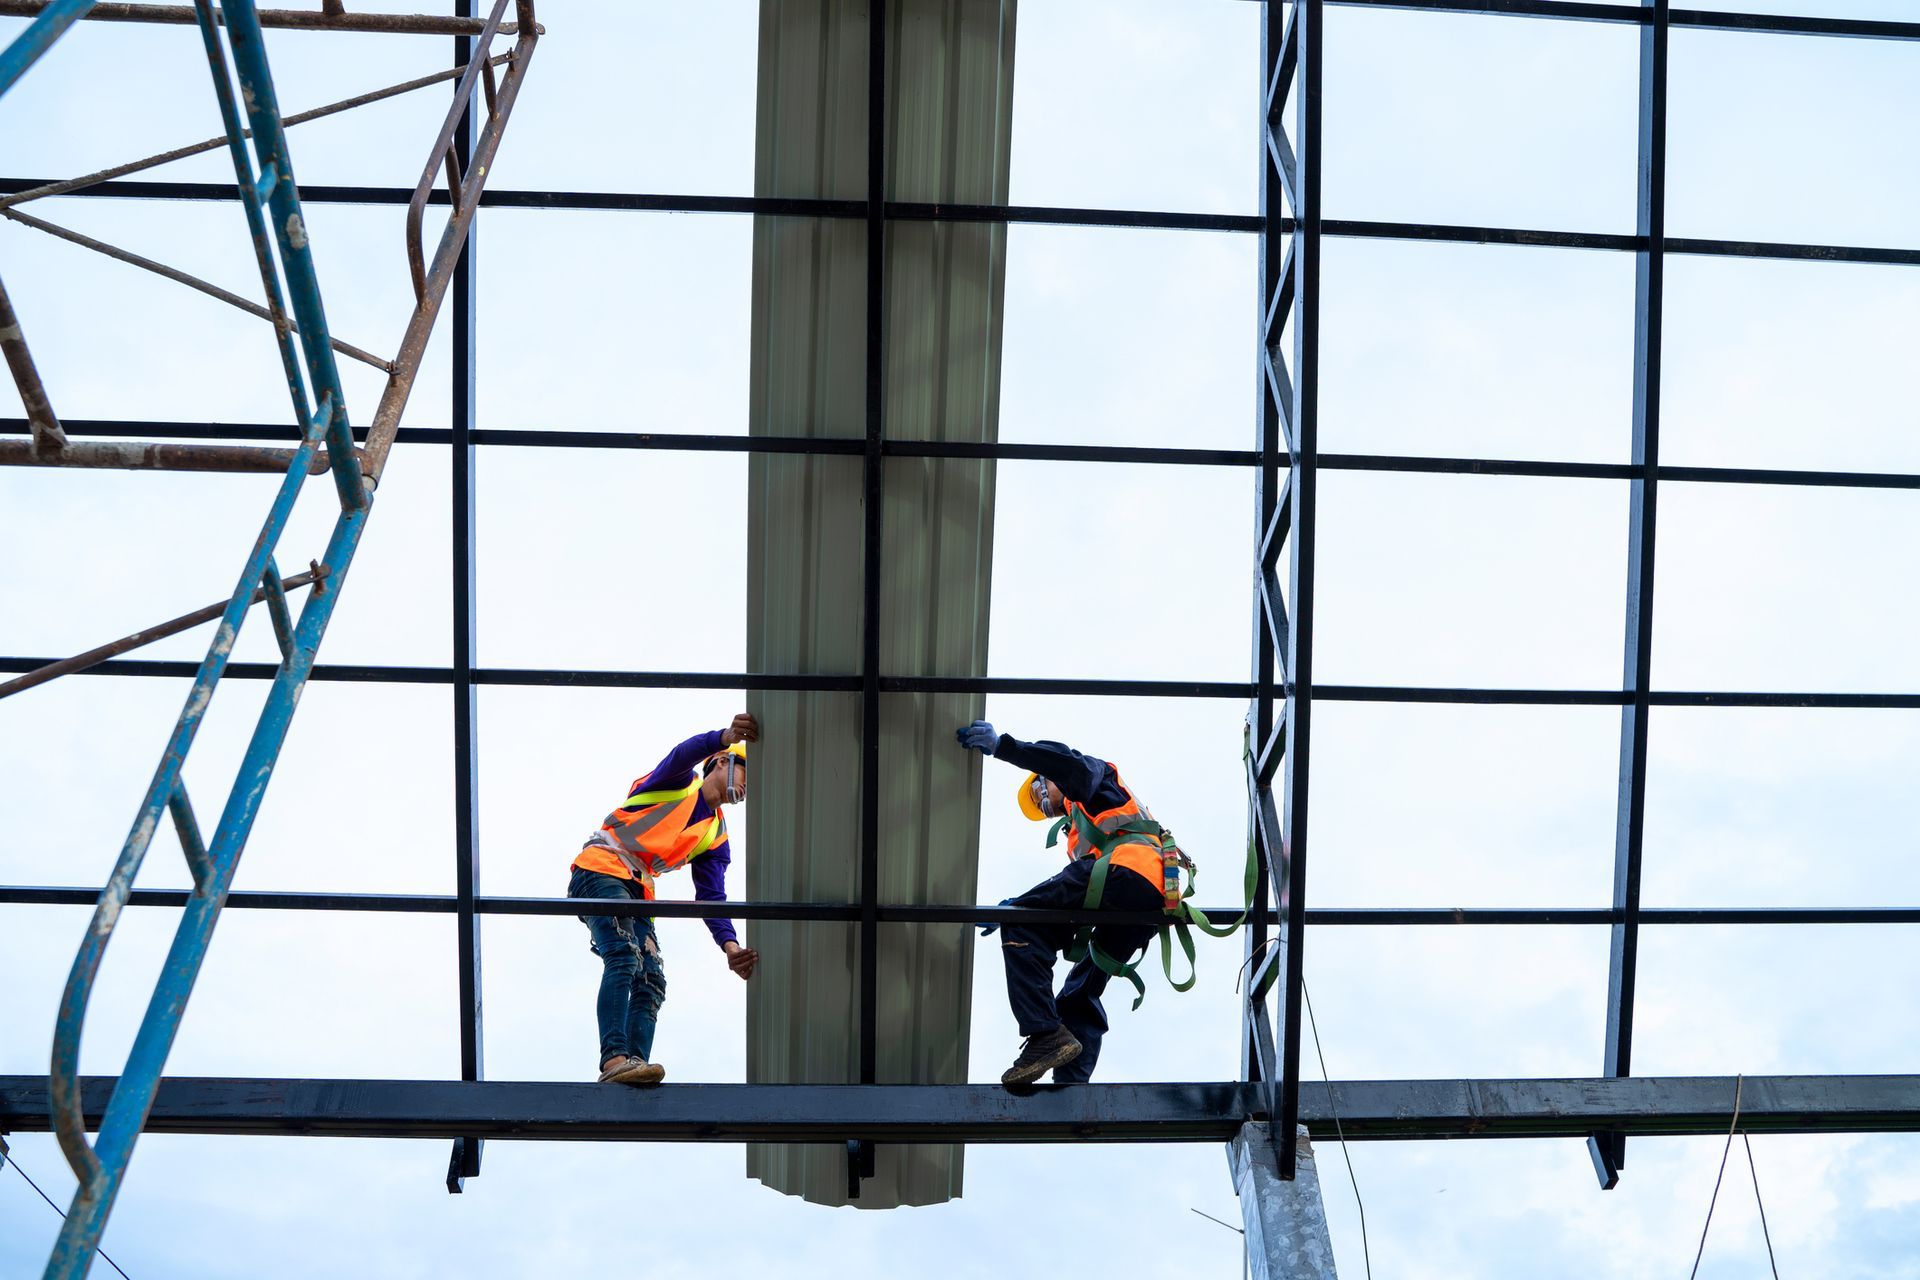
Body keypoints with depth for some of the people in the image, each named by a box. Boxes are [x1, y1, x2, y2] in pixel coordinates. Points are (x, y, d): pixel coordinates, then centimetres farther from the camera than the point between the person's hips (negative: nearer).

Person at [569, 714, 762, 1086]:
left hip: (636, 892, 8)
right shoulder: (678, 782, 2)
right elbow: (684, 753, -23)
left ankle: (634, 1065, -14)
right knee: (624, 958, -26)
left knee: (651, 982, -5)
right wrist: (725, 737, -45)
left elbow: (712, 897, 8)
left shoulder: (715, 835, 18)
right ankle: (614, 1059, -38)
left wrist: (730, 945, -11)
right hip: (601, 871, -8)